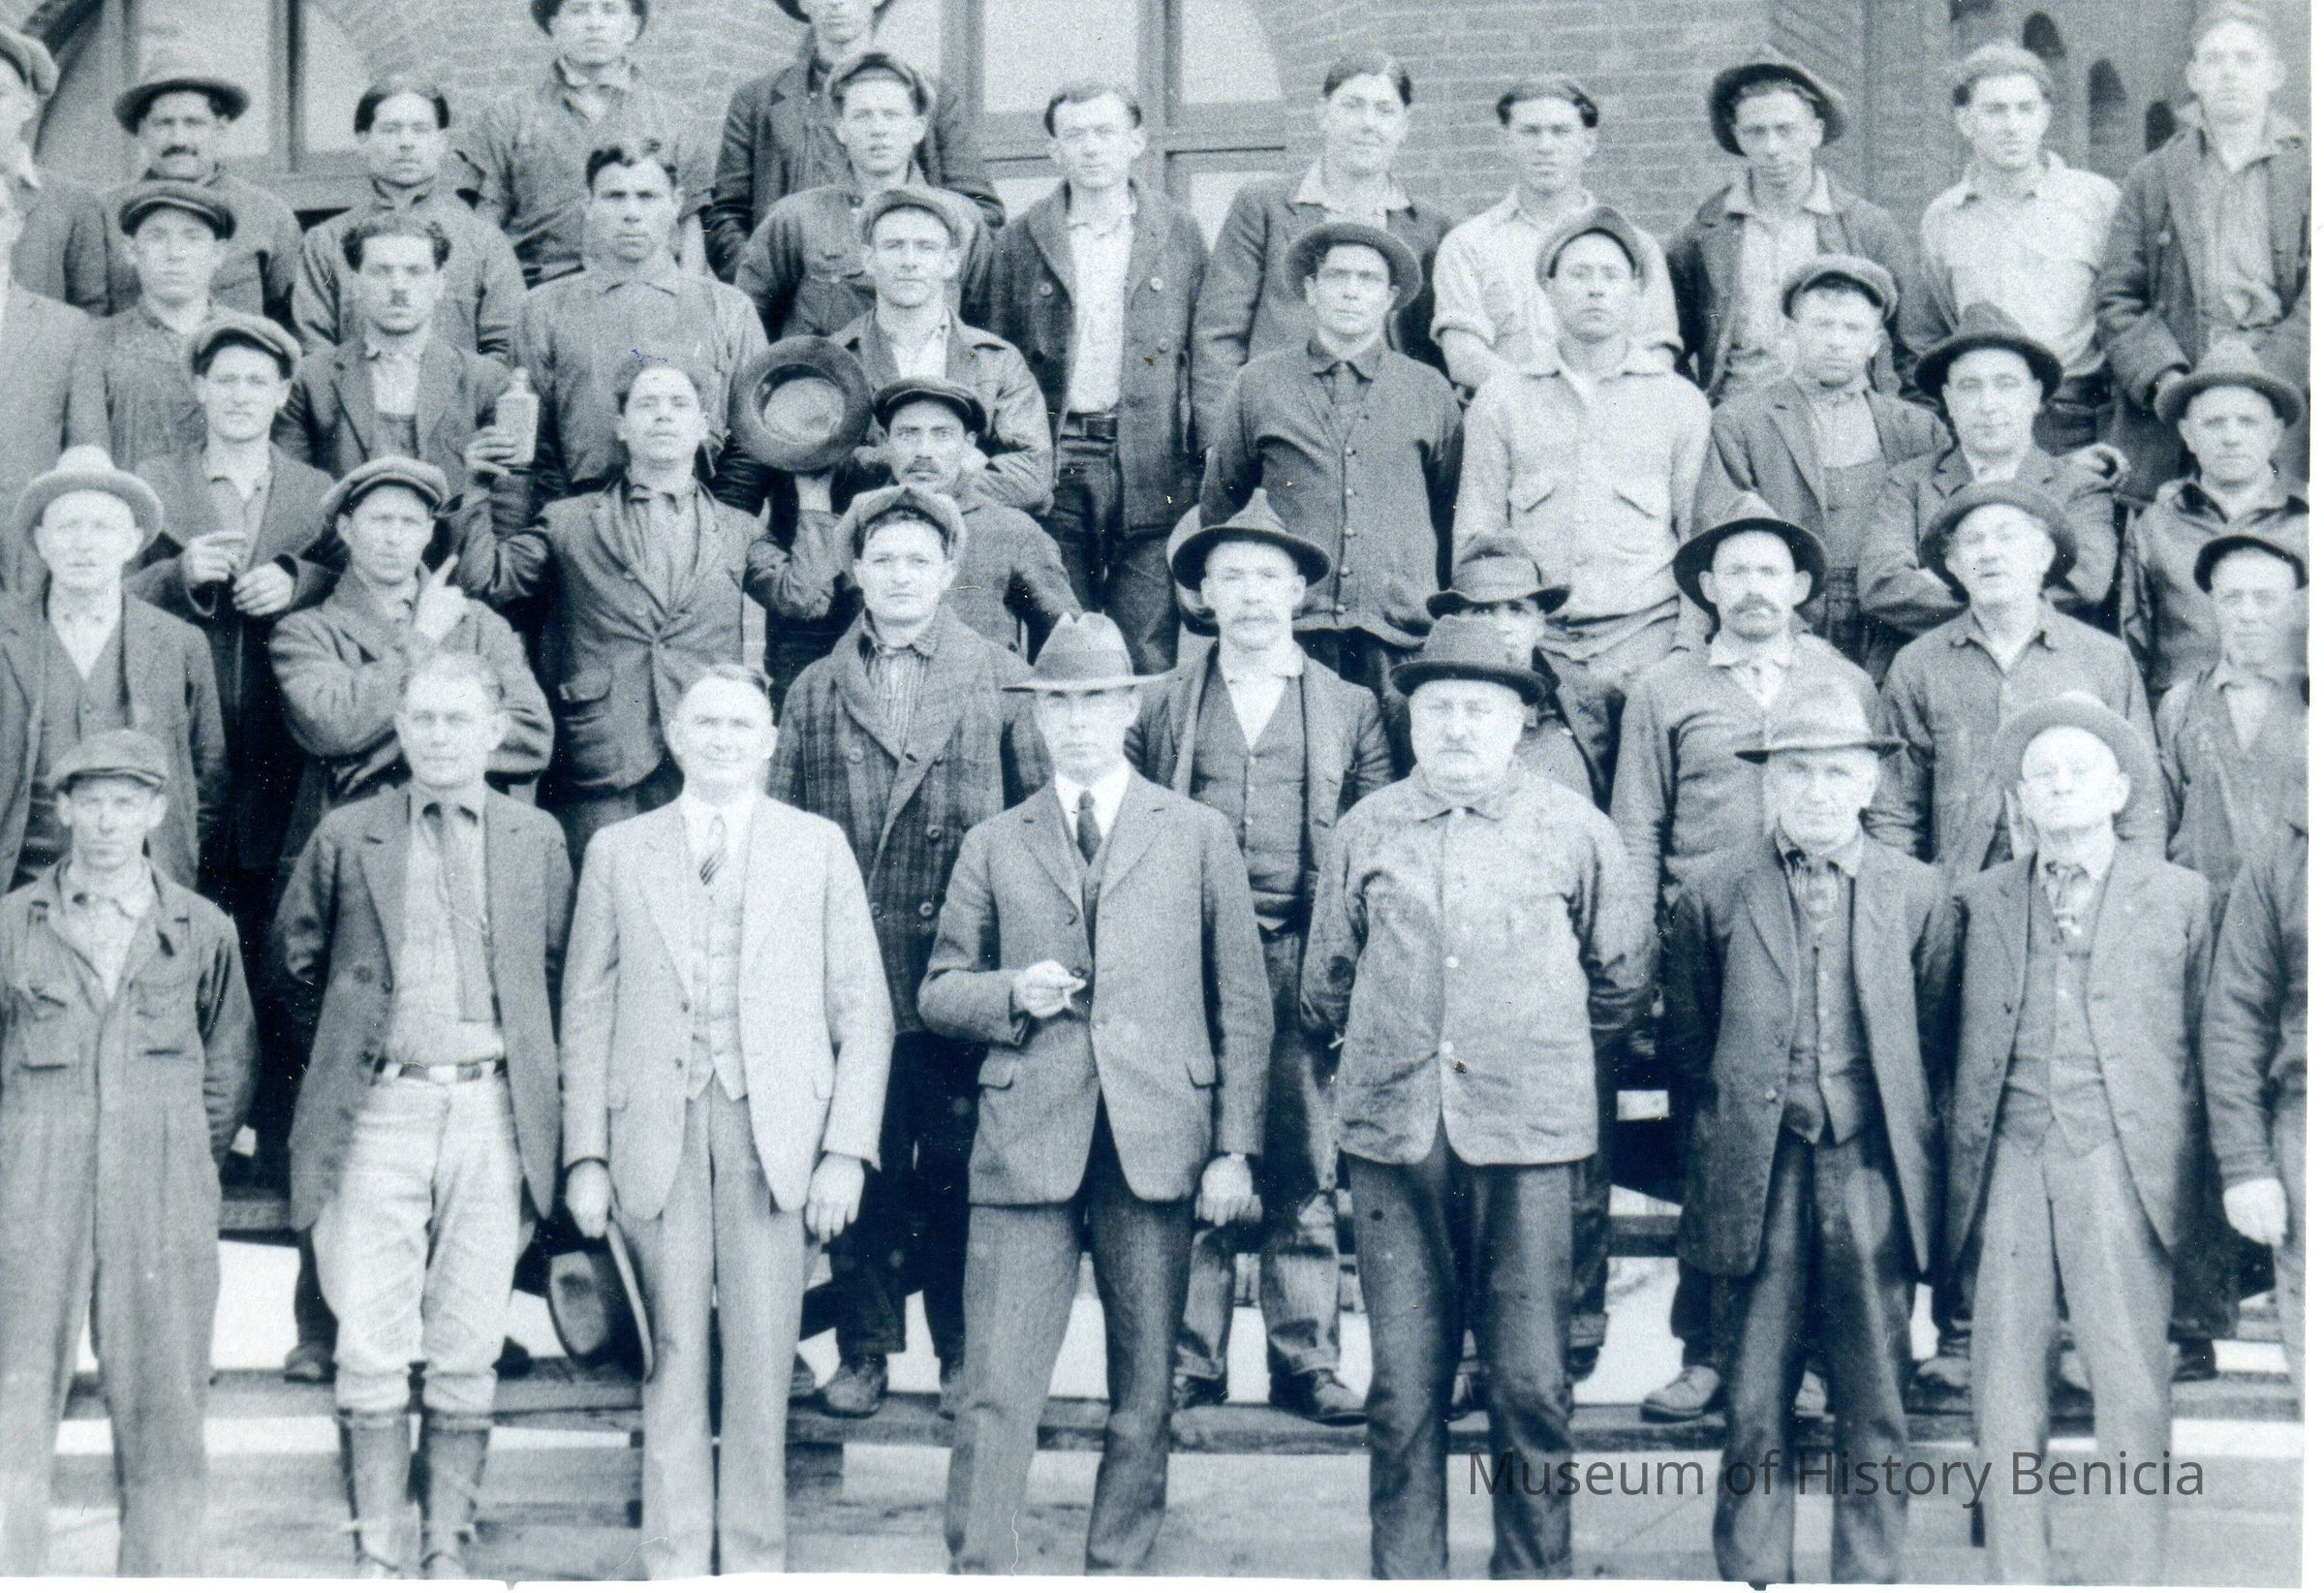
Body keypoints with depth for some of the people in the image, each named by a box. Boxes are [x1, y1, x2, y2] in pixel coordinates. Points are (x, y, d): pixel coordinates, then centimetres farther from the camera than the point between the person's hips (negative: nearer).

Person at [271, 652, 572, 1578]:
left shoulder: (538, 840, 9)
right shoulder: (346, 838, 7)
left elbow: (561, 973, 15)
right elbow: (295, 963, 16)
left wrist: (526, 1066, 10)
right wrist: (351, 1050, 13)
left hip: (492, 1111, 1)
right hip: (380, 1111, 0)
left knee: (467, 1353, 4)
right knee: (371, 1350, -3)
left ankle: (449, 1547, 11)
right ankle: (374, 1552, 4)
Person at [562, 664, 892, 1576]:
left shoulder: (818, 848, 9)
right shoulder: (619, 853, 11)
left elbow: (863, 1012, 6)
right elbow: (586, 1014, 10)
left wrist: (846, 1150, -3)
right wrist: (585, 1154, 2)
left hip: (776, 1134, 0)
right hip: (656, 1136, 1)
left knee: (761, 1365, 0)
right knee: (674, 1361, 2)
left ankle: (754, 1564, 10)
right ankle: (673, 1567, 9)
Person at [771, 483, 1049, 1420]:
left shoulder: (1000, 682, 7)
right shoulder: (813, 693, 13)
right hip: (851, 975, 2)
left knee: (960, 1168, 2)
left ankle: (966, 1353, 14)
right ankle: (864, 1349, 16)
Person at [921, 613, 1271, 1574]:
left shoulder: (1198, 836, 10)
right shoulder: (994, 845, 13)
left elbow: (1243, 1005, 9)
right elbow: (938, 992, 16)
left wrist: (1234, 1148, 2)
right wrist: (1014, 994, -6)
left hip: (1156, 1145, 0)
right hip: (1026, 1144, 0)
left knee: (1144, 1393, 6)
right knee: (997, 1392, -5)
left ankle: (1118, 1571, 18)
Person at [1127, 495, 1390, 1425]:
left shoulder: (1349, 710, 13)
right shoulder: (1165, 704, 14)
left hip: (1305, 962, 0)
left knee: (1306, 1168, 1)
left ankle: (1306, 1359, 9)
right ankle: (1188, 1363, 5)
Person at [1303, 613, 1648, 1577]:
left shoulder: (1575, 831, 5)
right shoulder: (1366, 831, 9)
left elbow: (1620, 979, 17)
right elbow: (1324, 986, 20)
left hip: (1528, 1141, -1)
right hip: (1393, 1136, 1)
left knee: (1532, 1384, 0)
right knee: (1401, 1387, 4)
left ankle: (1536, 1578, 12)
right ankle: (1404, 1579, 13)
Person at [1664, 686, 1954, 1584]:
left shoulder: (1917, 894, 5)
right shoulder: (1714, 894, 4)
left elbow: (1940, 1039, 10)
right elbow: (1684, 1039, 12)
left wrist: (1903, 1129, 4)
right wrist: (1734, 1118, 7)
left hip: (1874, 1173, 0)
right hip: (1760, 1173, 0)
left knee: (1876, 1404, 5)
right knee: (1754, 1403, 3)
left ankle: (1870, 1577, 15)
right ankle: (1751, 1577, 14)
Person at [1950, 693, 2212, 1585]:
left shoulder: (2178, 897, 8)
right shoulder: (1983, 901, 13)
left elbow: (2204, 1045, 7)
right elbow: (1962, 1048, 15)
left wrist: (2189, 1173, 1)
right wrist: (1962, 1166, 7)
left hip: (2122, 1167, -2)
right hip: (2011, 1166, 2)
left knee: (2131, 1388, -3)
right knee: (2004, 1387, 2)